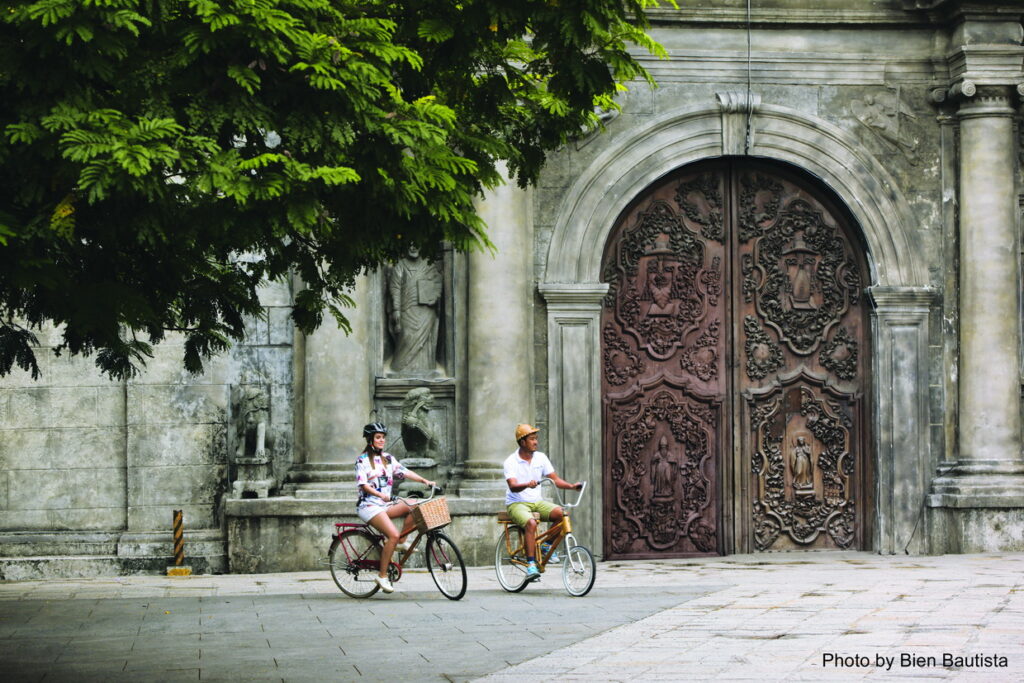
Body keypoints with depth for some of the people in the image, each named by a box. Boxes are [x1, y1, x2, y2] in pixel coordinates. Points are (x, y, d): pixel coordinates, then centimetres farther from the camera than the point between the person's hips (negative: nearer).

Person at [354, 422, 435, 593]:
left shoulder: (388, 458, 15)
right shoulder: (362, 460, -4)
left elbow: (404, 472, 3)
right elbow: (363, 484, -15)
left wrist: (424, 480, -12)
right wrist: (380, 495, -31)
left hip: (386, 504, 7)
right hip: (369, 505, -7)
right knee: (393, 535, -27)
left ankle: (401, 542, -3)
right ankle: (382, 576, -20)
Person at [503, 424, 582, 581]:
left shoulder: (541, 458, 6)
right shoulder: (511, 462, -8)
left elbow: (555, 479, 3)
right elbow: (513, 486, -22)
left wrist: (571, 486, -14)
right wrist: (527, 485, -43)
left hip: (537, 502, 5)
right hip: (517, 503, -5)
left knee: (561, 513, -22)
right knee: (531, 523, -35)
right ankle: (531, 565, -32)